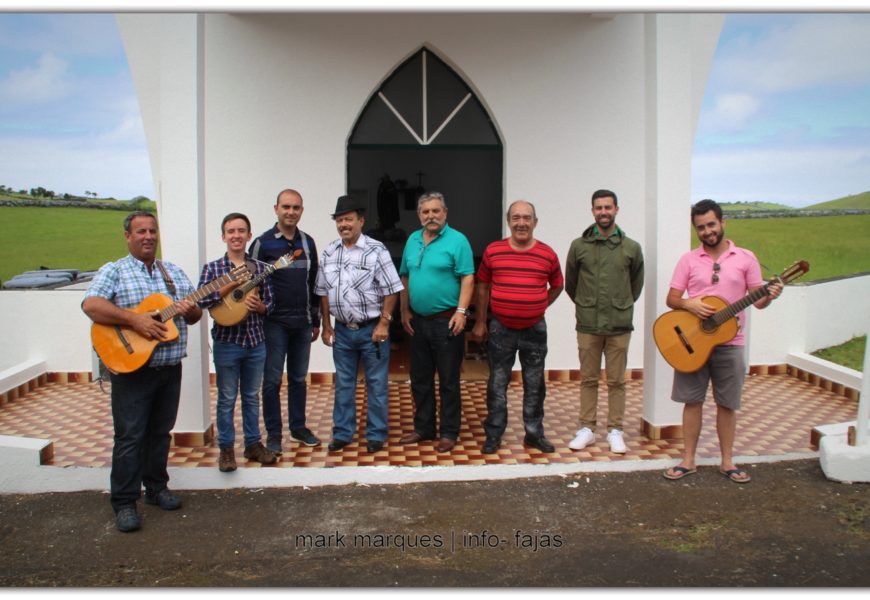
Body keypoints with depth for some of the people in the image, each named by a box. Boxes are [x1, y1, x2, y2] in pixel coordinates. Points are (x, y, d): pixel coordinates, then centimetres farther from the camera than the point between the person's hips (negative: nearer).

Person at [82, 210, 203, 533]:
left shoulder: (174, 272, 14)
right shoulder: (114, 271, -2)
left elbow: (196, 313, 14)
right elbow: (90, 305, -18)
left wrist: (190, 310, -10)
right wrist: (134, 319, -25)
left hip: (170, 368, 5)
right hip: (131, 366, -5)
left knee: (161, 431, 14)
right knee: (130, 436, -2)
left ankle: (156, 487, 28)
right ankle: (124, 503, 9)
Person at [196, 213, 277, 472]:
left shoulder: (259, 268, 5)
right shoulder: (212, 268, -2)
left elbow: (269, 303, 6)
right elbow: (201, 300, -13)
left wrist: (258, 305, -15)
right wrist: (231, 285, -21)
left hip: (255, 341, 2)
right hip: (226, 342, -2)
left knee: (252, 396, 13)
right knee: (227, 399, 7)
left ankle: (253, 444, 25)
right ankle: (226, 448, 19)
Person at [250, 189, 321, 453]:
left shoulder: (308, 242, 10)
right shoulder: (263, 243, -4)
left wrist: (316, 320, 15)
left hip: (302, 322, 4)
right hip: (274, 322, -4)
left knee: (299, 378, 12)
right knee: (272, 380, 2)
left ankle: (298, 428, 24)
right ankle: (273, 433, 12)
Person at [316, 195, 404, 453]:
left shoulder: (376, 250, -9)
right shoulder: (329, 253, 6)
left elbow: (391, 291, -9)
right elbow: (324, 293, 11)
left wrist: (383, 324, -13)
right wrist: (326, 326, 8)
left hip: (372, 330, -4)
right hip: (342, 330, 4)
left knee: (376, 384, 5)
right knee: (343, 384, 13)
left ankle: (375, 435, 17)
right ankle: (342, 433, 25)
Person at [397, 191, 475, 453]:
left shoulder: (457, 240, -8)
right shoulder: (412, 240, 11)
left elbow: (467, 278, -12)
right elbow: (405, 278, 16)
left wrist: (461, 311, -19)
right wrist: (405, 310, 9)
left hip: (446, 321, -6)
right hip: (418, 321, 6)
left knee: (448, 381, 3)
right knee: (420, 380, 14)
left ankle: (449, 433, 14)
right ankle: (423, 428, 27)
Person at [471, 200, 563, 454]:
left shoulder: (547, 254, -2)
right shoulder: (492, 251, -3)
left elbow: (557, 286, 14)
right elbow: (483, 286, 7)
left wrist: (537, 307, 6)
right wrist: (480, 322, 6)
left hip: (535, 329, 1)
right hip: (501, 329, 0)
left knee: (534, 385, 11)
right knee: (497, 385, 7)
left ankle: (534, 433, 25)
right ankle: (493, 435, 18)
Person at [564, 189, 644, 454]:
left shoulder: (631, 248, 2)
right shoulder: (579, 246, 1)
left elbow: (636, 283, 14)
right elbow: (570, 283, 12)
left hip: (619, 325, 0)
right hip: (588, 325, 0)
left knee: (617, 381, 7)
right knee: (588, 379, 8)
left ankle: (615, 431, 17)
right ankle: (587, 429, 18)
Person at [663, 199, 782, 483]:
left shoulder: (745, 258, 3)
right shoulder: (689, 260, 3)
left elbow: (758, 301, 3)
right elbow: (671, 299, 3)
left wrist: (769, 295, -19)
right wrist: (689, 304, -17)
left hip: (729, 343, 0)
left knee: (727, 404, 8)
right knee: (692, 400, 5)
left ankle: (727, 461, 21)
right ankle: (688, 460, 16)